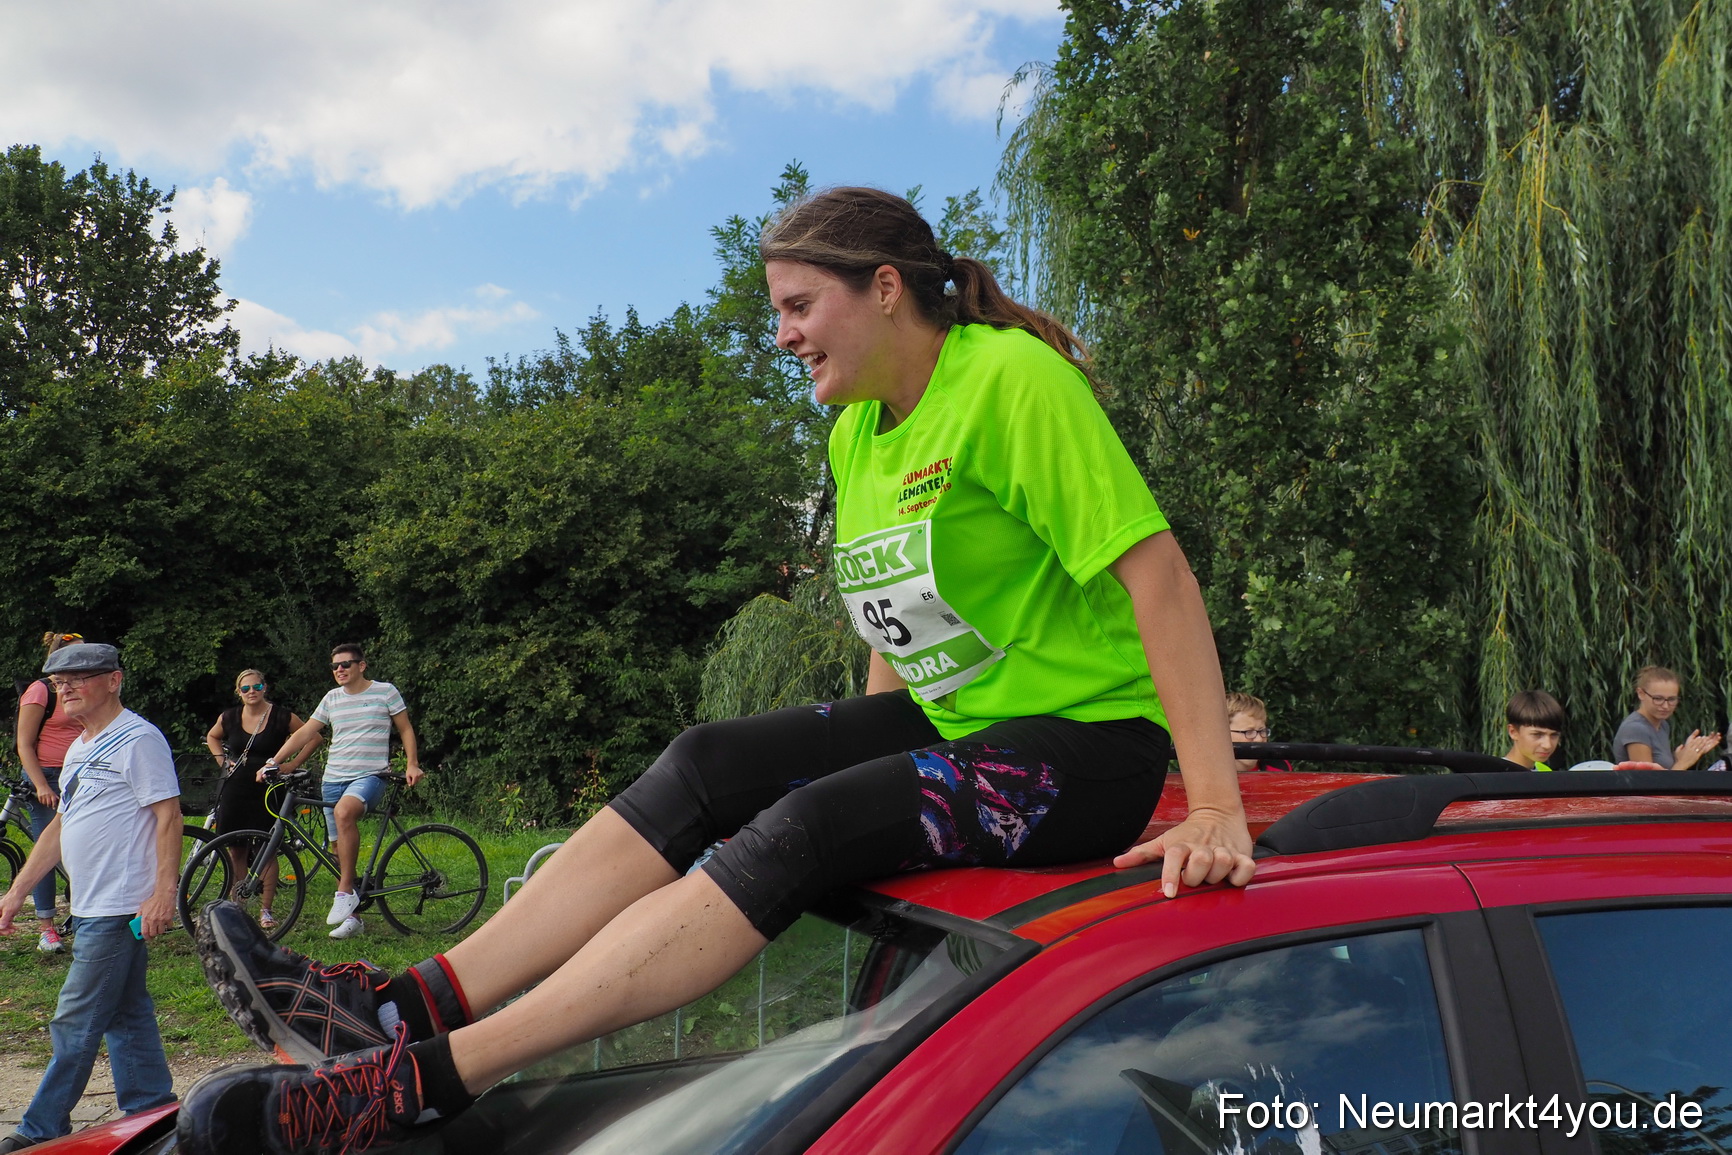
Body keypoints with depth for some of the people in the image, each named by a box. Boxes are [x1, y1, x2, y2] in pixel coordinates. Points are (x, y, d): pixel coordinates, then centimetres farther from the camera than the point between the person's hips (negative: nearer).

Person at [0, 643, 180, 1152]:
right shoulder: (80, 748, 17)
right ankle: (153, 1113, 20)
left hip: (121, 908, -10)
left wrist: (163, 892, -22)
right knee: (125, 1015, 13)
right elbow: (61, 826, 22)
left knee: (77, 1022, -3)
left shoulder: (138, 739, -12)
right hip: (91, 905, 10)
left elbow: (168, 816, -17)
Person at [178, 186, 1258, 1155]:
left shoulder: (1011, 379, -17)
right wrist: (870, 751, 17)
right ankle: (407, 1008, -15)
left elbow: (1157, 572, -21)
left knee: (801, 833, -27)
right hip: (951, 719, 8)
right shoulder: (859, 429, 9)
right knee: (706, 765, -11)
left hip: (1087, 739, -8)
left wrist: (1216, 808, -25)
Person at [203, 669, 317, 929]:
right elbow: (212, 737, 26)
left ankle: (265, 910, 6)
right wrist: (223, 762, 11)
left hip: (268, 790, -3)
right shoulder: (229, 718, 5)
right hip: (235, 789, 3)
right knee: (235, 850, 5)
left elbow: (313, 738, 3)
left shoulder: (282, 717, -5)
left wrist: (291, 765, -3)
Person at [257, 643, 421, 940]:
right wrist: (274, 762, 5)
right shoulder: (332, 698, 13)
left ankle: (345, 893, -29)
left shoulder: (385, 691, 2)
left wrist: (412, 764, -5)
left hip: (370, 775, -5)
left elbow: (405, 729, 7)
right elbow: (304, 733, 13)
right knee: (342, 848, 5)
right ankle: (351, 916, 14)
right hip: (334, 778, 5)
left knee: (344, 812, -35)